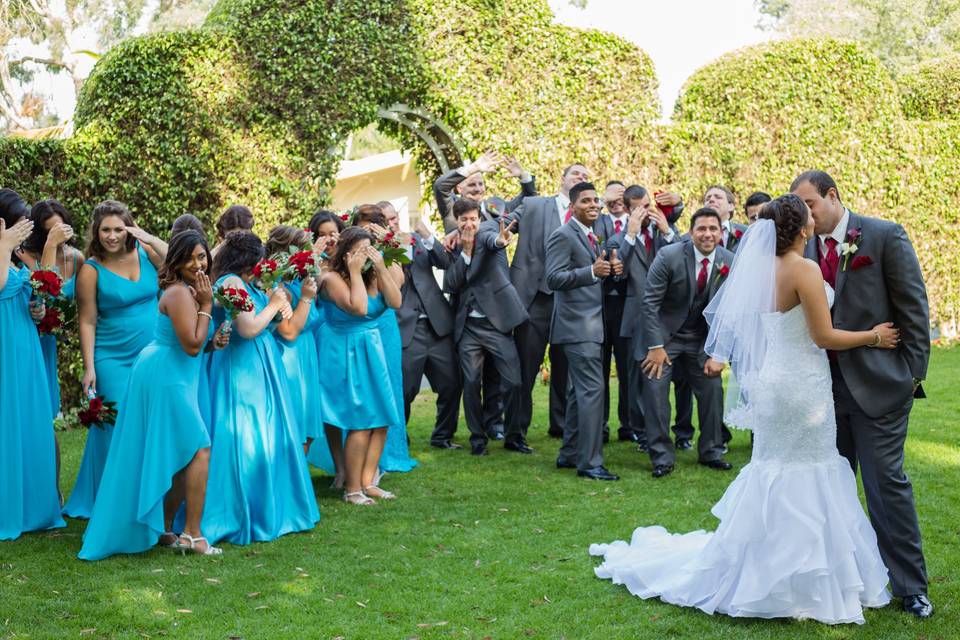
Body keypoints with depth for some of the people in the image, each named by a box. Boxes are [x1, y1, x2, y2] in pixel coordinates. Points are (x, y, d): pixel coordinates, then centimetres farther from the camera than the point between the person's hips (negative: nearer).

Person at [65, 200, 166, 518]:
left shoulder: (144, 251, 2)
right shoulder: (91, 270, -6)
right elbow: (87, 322, -5)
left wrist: (150, 239, -17)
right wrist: (89, 368, -7)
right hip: (114, 361, -3)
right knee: (118, 429, 0)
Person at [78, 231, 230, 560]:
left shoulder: (191, 291, 15)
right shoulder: (179, 293, -16)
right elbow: (191, 346, -21)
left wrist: (213, 342, 3)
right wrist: (206, 305, -15)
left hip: (171, 379, 10)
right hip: (165, 379, -10)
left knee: (177, 458, 13)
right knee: (199, 449, -9)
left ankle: (164, 529, 20)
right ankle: (192, 534, -5)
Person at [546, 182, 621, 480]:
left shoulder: (595, 238, 19)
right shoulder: (563, 236, -9)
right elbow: (554, 278, -18)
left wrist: (611, 269, 2)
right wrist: (592, 271, -29)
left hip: (591, 324, 10)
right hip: (577, 324, -10)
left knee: (579, 390, 14)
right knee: (592, 388, -13)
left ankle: (570, 454, 23)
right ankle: (590, 462, -10)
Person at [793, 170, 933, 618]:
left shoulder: (885, 236, -6)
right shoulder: (805, 250, 7)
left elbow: (914, 308, -5)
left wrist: (913, 373, -8)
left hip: (878, 383, -5)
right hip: (826, 386, 5)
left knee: (886, 482, -2)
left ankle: (910, 586, 10)